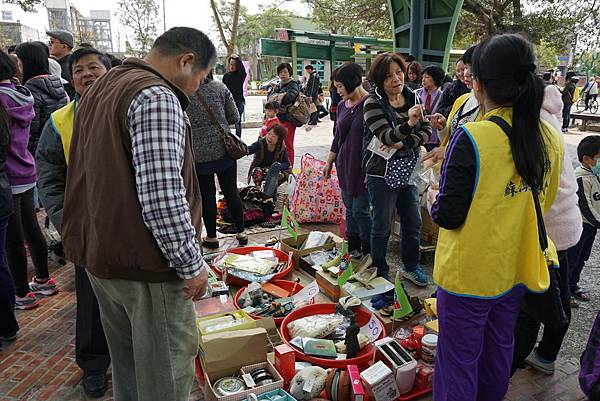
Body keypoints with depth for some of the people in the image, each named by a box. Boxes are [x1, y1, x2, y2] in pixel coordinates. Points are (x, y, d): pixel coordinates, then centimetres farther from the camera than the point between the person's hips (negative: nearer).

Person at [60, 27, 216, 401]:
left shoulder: (101, 88, 14)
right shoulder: (156, 97, -19)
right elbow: (163, 197, -26)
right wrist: (192, 265, -16)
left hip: (99, 254, 10)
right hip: (146, 262, -9)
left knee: (127, 363, 24)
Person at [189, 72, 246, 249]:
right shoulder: (220, 87, -2)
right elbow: (234, 117, 0)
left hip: (199, 153, -2)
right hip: (224, 149, 2)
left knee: (207, 195, 9)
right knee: (231, 192, 12)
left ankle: (211, 237, 20)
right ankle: (241, 233, 22)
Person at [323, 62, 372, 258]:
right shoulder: (342, 105, 10)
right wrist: (329, 161, 22)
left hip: (363, 166, -7)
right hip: (344, 164, 7)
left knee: (360, 210, -3)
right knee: (349, 209, 13)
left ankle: (369, 251, 14)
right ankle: (353, 248, 25)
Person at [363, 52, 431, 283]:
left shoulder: (412, 97, 5)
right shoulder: (373, 103, -13)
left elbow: (427, 130, -2)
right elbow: (385, 137, -23)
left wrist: (404, 143, -18)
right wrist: (409, 123, -39)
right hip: (382, 174, -6)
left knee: (413, 222, 16)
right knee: (382, 227, 6)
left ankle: (411, 266, 36)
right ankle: (380, 273, 24)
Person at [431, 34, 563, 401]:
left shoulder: (471, 138, -25)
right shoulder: (551, 139, -4)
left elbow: (448, 216, -21)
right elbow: (544, 202, 9)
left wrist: (434, 203, -1)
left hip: (469, 274, -6)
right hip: (518, 269, 7)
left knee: (459, 359, 12)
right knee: (500, 346, 26)